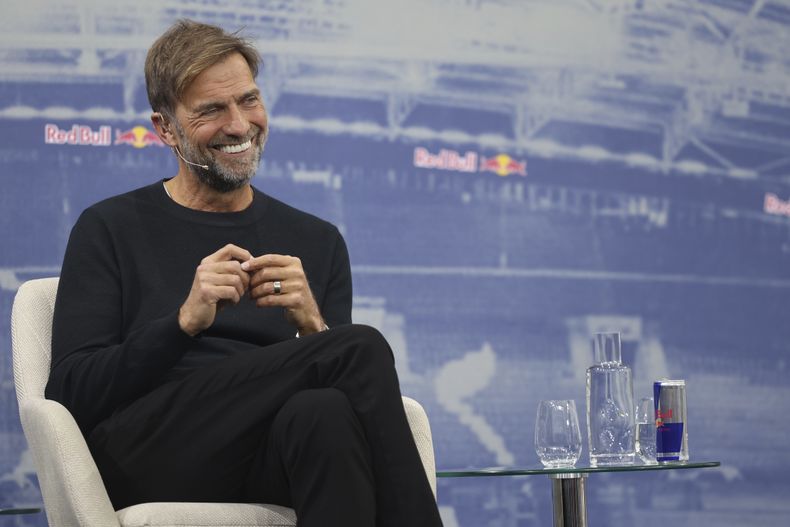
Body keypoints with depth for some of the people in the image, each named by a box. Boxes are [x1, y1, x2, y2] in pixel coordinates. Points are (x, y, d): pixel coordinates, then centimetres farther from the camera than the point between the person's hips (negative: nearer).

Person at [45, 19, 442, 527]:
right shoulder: (109, 230, 11)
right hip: (144, 457, -3)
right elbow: (72, 394, -1)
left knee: (326, 413, -37)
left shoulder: (317, 242, 21)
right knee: (362, 348, -27)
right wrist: (185, 322, -15)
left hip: (279, 453, 3)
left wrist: (312, 326, -8)